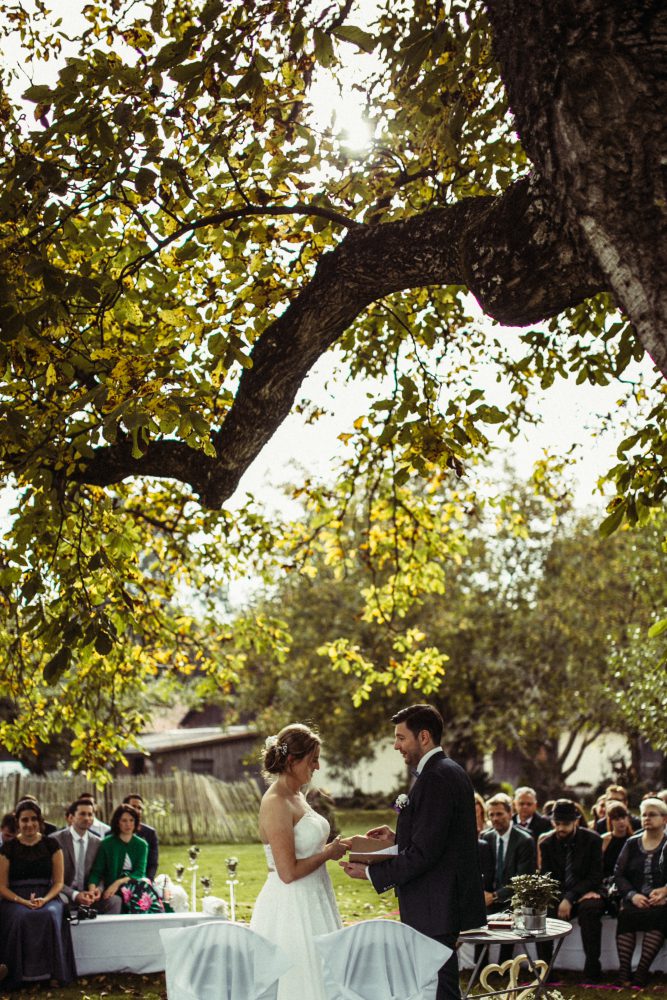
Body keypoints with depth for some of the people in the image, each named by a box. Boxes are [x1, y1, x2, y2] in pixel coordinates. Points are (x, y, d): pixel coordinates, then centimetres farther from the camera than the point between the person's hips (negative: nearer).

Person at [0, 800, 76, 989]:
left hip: (47, 897, 1)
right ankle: (19, 974, -29)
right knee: (20, 918, -36)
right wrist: (23, 902, -14)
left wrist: (44, 900, -14)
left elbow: (58, 882, 7)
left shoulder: (51, 846, 9)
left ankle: (48, 973, -27)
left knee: (49, 916, -35)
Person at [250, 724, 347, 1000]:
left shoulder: (296, 796, 10)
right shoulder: (276, 803, -19)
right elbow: (288, 872, -23)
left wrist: (333, 847, 8)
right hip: (290, 907, -9)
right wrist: (328, 853, -12)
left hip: (311, 903, 9)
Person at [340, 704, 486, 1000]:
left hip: (435, 909, -10)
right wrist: (398, 839, 10)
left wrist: (371, 872, -15)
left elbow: (423, 853, -22)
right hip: (448, 901, 10)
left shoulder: (436, 778, -18)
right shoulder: (452, 772, 13)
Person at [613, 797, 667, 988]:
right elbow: (619, 874, 10)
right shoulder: (632, 844, 16)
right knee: (625, 914, -31)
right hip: (635, 900, 2)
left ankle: (642, 971, -33)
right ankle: (624, 971, -30)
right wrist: (632, 895, -8)